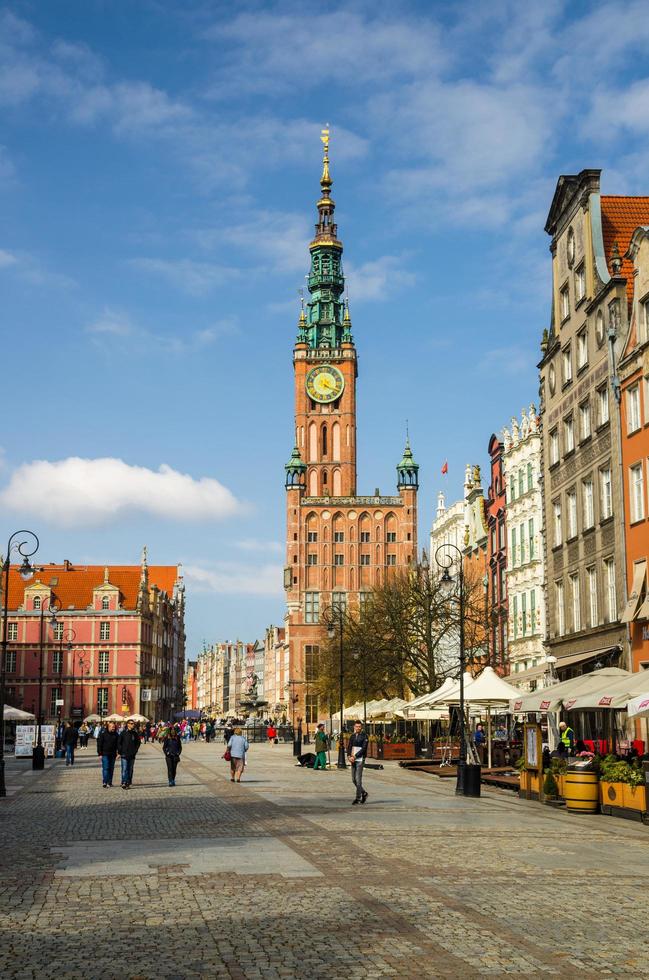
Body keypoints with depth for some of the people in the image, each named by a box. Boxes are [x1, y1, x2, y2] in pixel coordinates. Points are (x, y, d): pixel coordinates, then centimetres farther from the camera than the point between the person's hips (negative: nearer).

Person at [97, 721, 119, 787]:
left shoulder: (115, 734, 6)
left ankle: (110, 782, 14)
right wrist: (100, 754, -10)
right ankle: (105, 783, -10)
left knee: (111, 768, 7)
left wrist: (117, 753, 3)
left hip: (112, 754, 4)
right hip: (105, 754, -4)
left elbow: (118, 744, 12)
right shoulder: (103, 733, -6)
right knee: (105, 768, -10)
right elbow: (99, 744, -5)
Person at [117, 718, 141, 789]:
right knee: (124, 769, -9)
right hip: (124, 755, -4)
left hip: (132, 755, 4)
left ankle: (128, 783, 11)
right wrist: (119, 752, -5)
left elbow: (138, 743, 14)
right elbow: (119, 743, 0)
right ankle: (124, 783, -10)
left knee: (130, 770, 6)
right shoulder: (123, 733, -2)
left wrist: (135, 751, 4)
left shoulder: (135, 734, 8)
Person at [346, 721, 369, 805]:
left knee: (358, 779, -9)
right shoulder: (353, 736, 13)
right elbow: (349, 747, 9)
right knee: (354, 779, 9)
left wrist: (354, 756, -16)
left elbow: (363, 749, -12)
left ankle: (358, 798, -5)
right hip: (353, 760, 6)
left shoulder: (364, 736, -5)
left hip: (360, 759, -6)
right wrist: (349, 756, -9)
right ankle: (363, 793, 27)